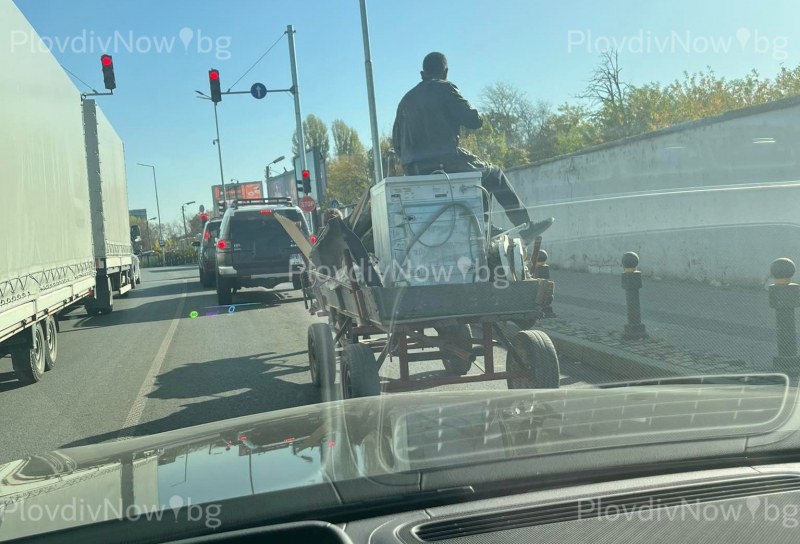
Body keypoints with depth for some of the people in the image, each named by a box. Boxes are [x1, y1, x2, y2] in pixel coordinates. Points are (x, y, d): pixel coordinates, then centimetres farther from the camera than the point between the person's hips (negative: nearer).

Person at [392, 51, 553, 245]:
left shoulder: (406, 99, 17)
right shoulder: (444, 89, -1)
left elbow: (396, 142, 17)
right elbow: (474, 120, -4)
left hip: (413, 172, 7)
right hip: (445, 162, -7)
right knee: (495, 176, 15)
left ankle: (487, 231, 27)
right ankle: (527, 229, 17)